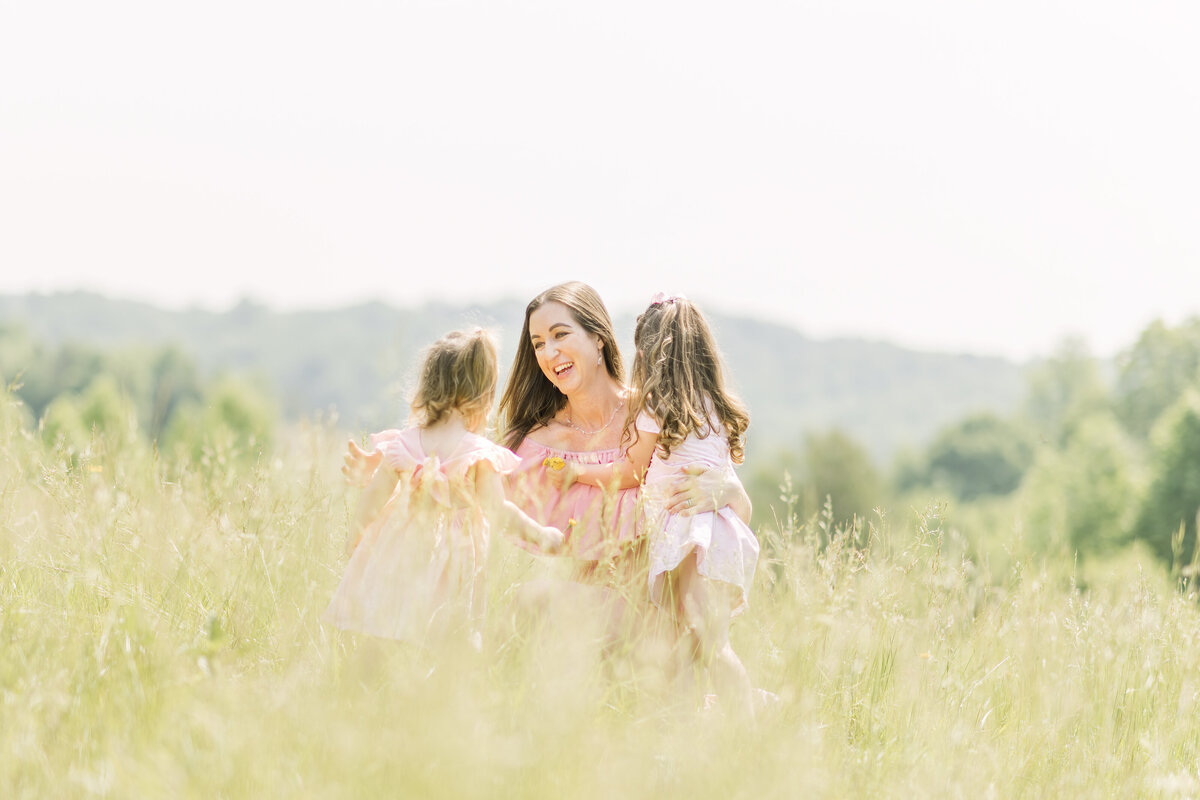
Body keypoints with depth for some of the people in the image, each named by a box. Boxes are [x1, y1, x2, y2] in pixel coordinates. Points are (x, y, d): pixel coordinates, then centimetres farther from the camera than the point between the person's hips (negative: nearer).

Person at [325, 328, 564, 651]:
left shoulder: (403, 445, -1)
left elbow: (373, 498, 4)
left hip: (400, 550, 3)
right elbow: (497, 511, -13)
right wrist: (539, 533, 1)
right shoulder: (479, 454, -12)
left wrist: (355, 535, 22)